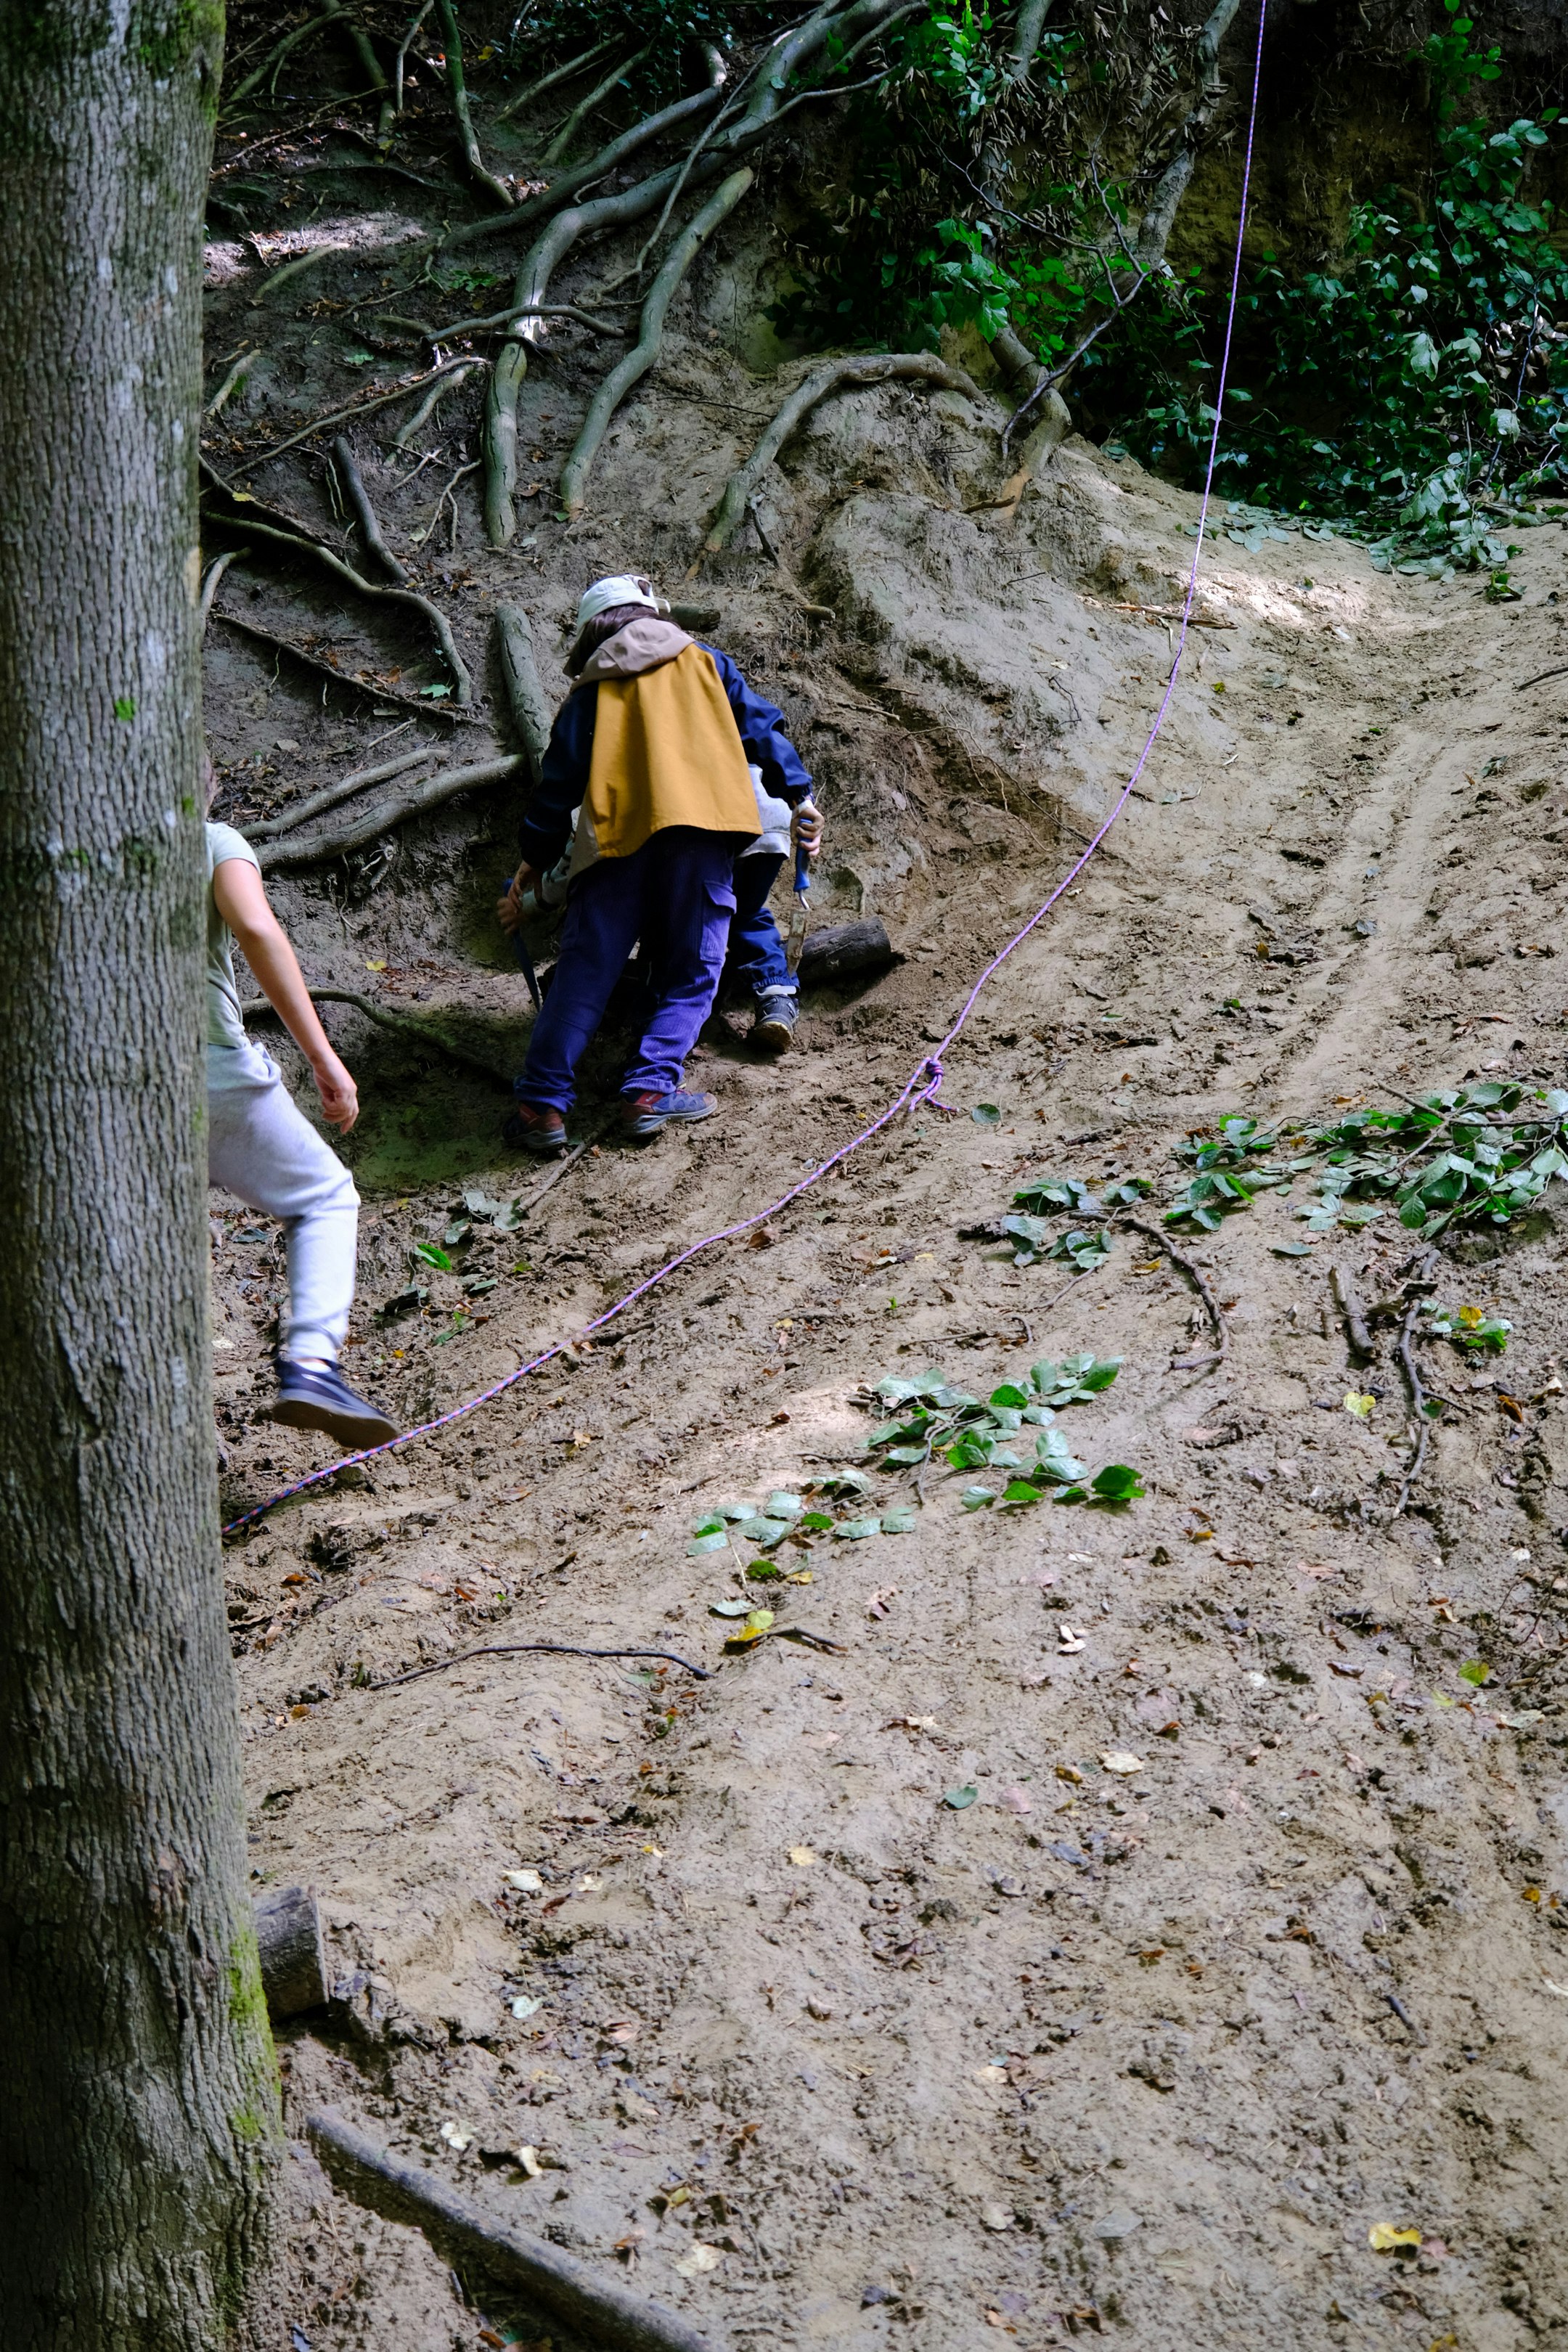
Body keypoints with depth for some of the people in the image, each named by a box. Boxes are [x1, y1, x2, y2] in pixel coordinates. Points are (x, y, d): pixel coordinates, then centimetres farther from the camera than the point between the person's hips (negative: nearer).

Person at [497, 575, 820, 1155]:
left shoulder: (589, 693, 21)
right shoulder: (704, 662, 23)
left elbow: (558, 785, 16)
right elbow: (761, 728, 14)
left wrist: (533, 865, 21)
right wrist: (798, 797, 13)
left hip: (616, 839, 1)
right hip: (701, 829, -1)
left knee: (583, 974, 2)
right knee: (691, 974, 7)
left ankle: (542, 1103, -5)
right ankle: (650, 1090, -8)